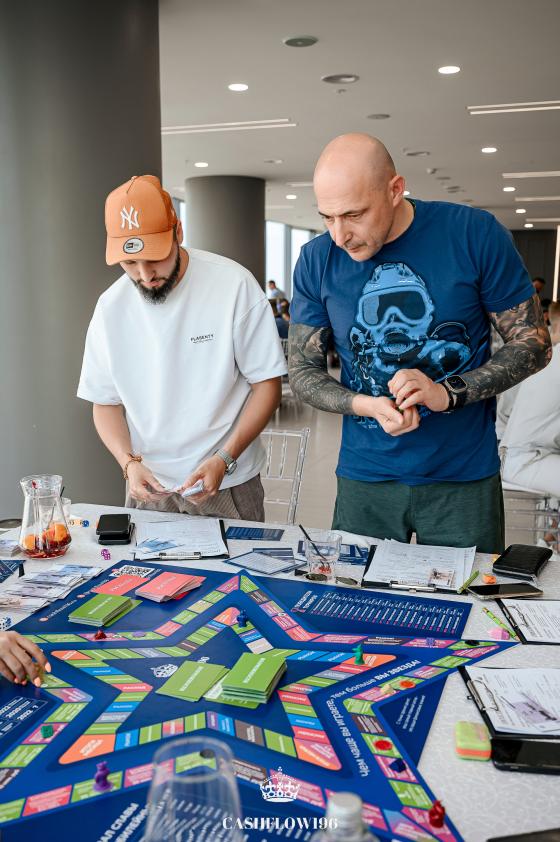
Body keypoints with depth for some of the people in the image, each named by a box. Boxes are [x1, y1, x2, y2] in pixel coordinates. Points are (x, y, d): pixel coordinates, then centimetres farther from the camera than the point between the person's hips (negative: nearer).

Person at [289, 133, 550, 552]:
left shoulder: (475, 234, -10)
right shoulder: (316, 260, -4)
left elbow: (533, 344, -4)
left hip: (464, 477, -1)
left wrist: (449, 392, -20)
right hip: (365, 476, 2)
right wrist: (367, 405, -18)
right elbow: (303, 372, 1)